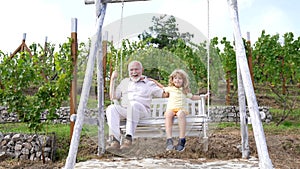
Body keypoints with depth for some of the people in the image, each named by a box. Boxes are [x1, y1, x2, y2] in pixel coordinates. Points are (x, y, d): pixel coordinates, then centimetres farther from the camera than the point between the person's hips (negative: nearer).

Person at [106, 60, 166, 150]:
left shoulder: (149, 84, 21)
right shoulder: (124, 82, 29)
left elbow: (164, 94, 14)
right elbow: (113, 97, 24)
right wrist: (113, 79, 20)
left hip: (142, 111, -3)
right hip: (124, 110, 3)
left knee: (134, 104, -39)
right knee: (111, 108, -30)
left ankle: (129, 137, -41)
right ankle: (115, 140, -40)